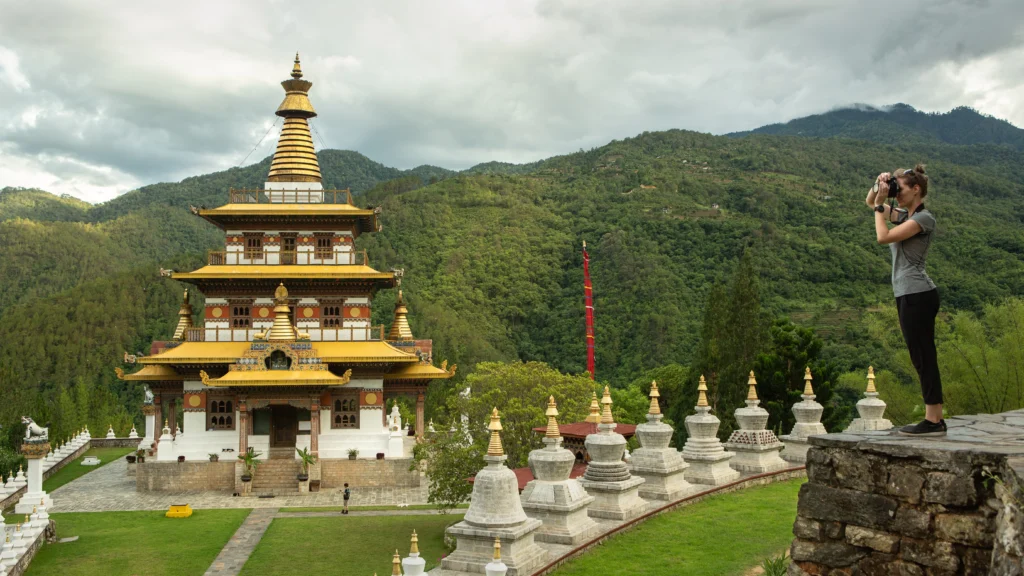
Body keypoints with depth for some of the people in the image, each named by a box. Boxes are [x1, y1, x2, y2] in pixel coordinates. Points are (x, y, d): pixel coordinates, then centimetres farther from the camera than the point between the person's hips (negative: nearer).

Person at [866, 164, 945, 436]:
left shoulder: (924, 218, -10)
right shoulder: (905, 215, 16)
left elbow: (883, 237, -19)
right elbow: (869, 202, 28)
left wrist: (881, 204, -9)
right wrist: (878, 187, 8)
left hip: (917, 295, -10)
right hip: (909, 295, 10)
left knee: (923, 358, -7)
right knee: (923, 359, 10)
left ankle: (933, 421, -4)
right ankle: (935, 420, 14)